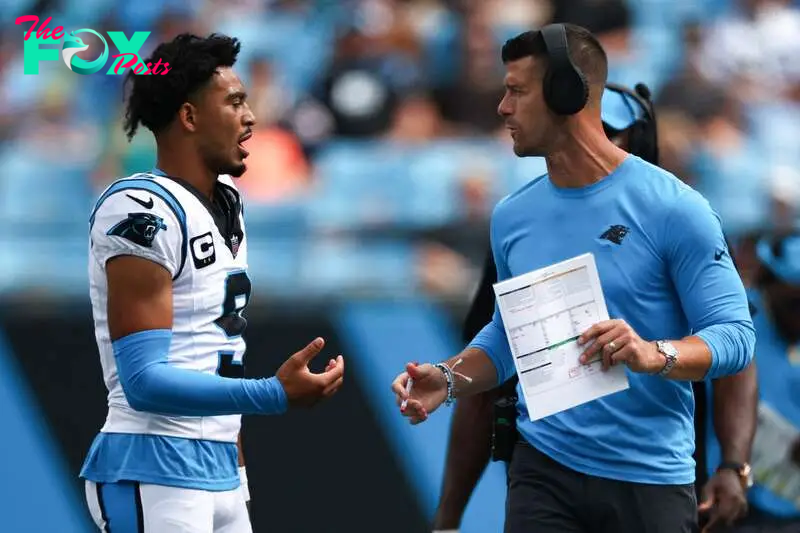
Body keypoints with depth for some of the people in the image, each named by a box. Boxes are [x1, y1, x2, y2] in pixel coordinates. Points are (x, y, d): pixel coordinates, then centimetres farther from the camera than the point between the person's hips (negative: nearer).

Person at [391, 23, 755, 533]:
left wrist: (656, 354, -29)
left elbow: (735, 333, -11)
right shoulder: (513, 216, 7)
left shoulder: (671, 208, -10)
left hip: (648, 477, -4)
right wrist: (449, 380, -2)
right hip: (544, 470, 4)